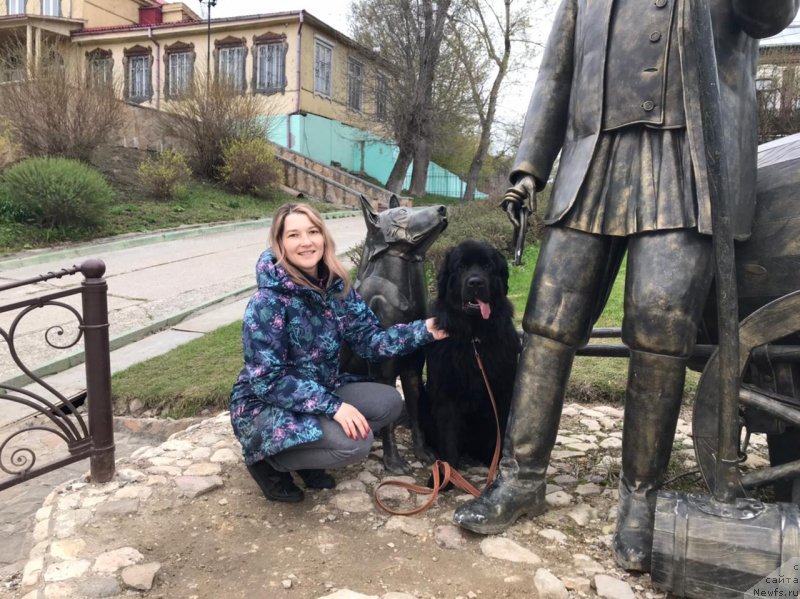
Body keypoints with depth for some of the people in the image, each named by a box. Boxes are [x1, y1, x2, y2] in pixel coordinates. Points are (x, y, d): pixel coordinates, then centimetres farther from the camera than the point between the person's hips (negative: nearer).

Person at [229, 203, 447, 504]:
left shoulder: (336, 286, -5)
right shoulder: (268, 301, -25)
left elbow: (369, 339, -4)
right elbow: (268, 379, -26)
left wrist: (424, 330, -16)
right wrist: (333, 406, -31)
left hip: (321, 390, 7)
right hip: (264, 405, -7)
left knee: (389, 402, -7)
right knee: (355, 442, -25)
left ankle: (306, 456, 9)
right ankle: (267, 460, 0)